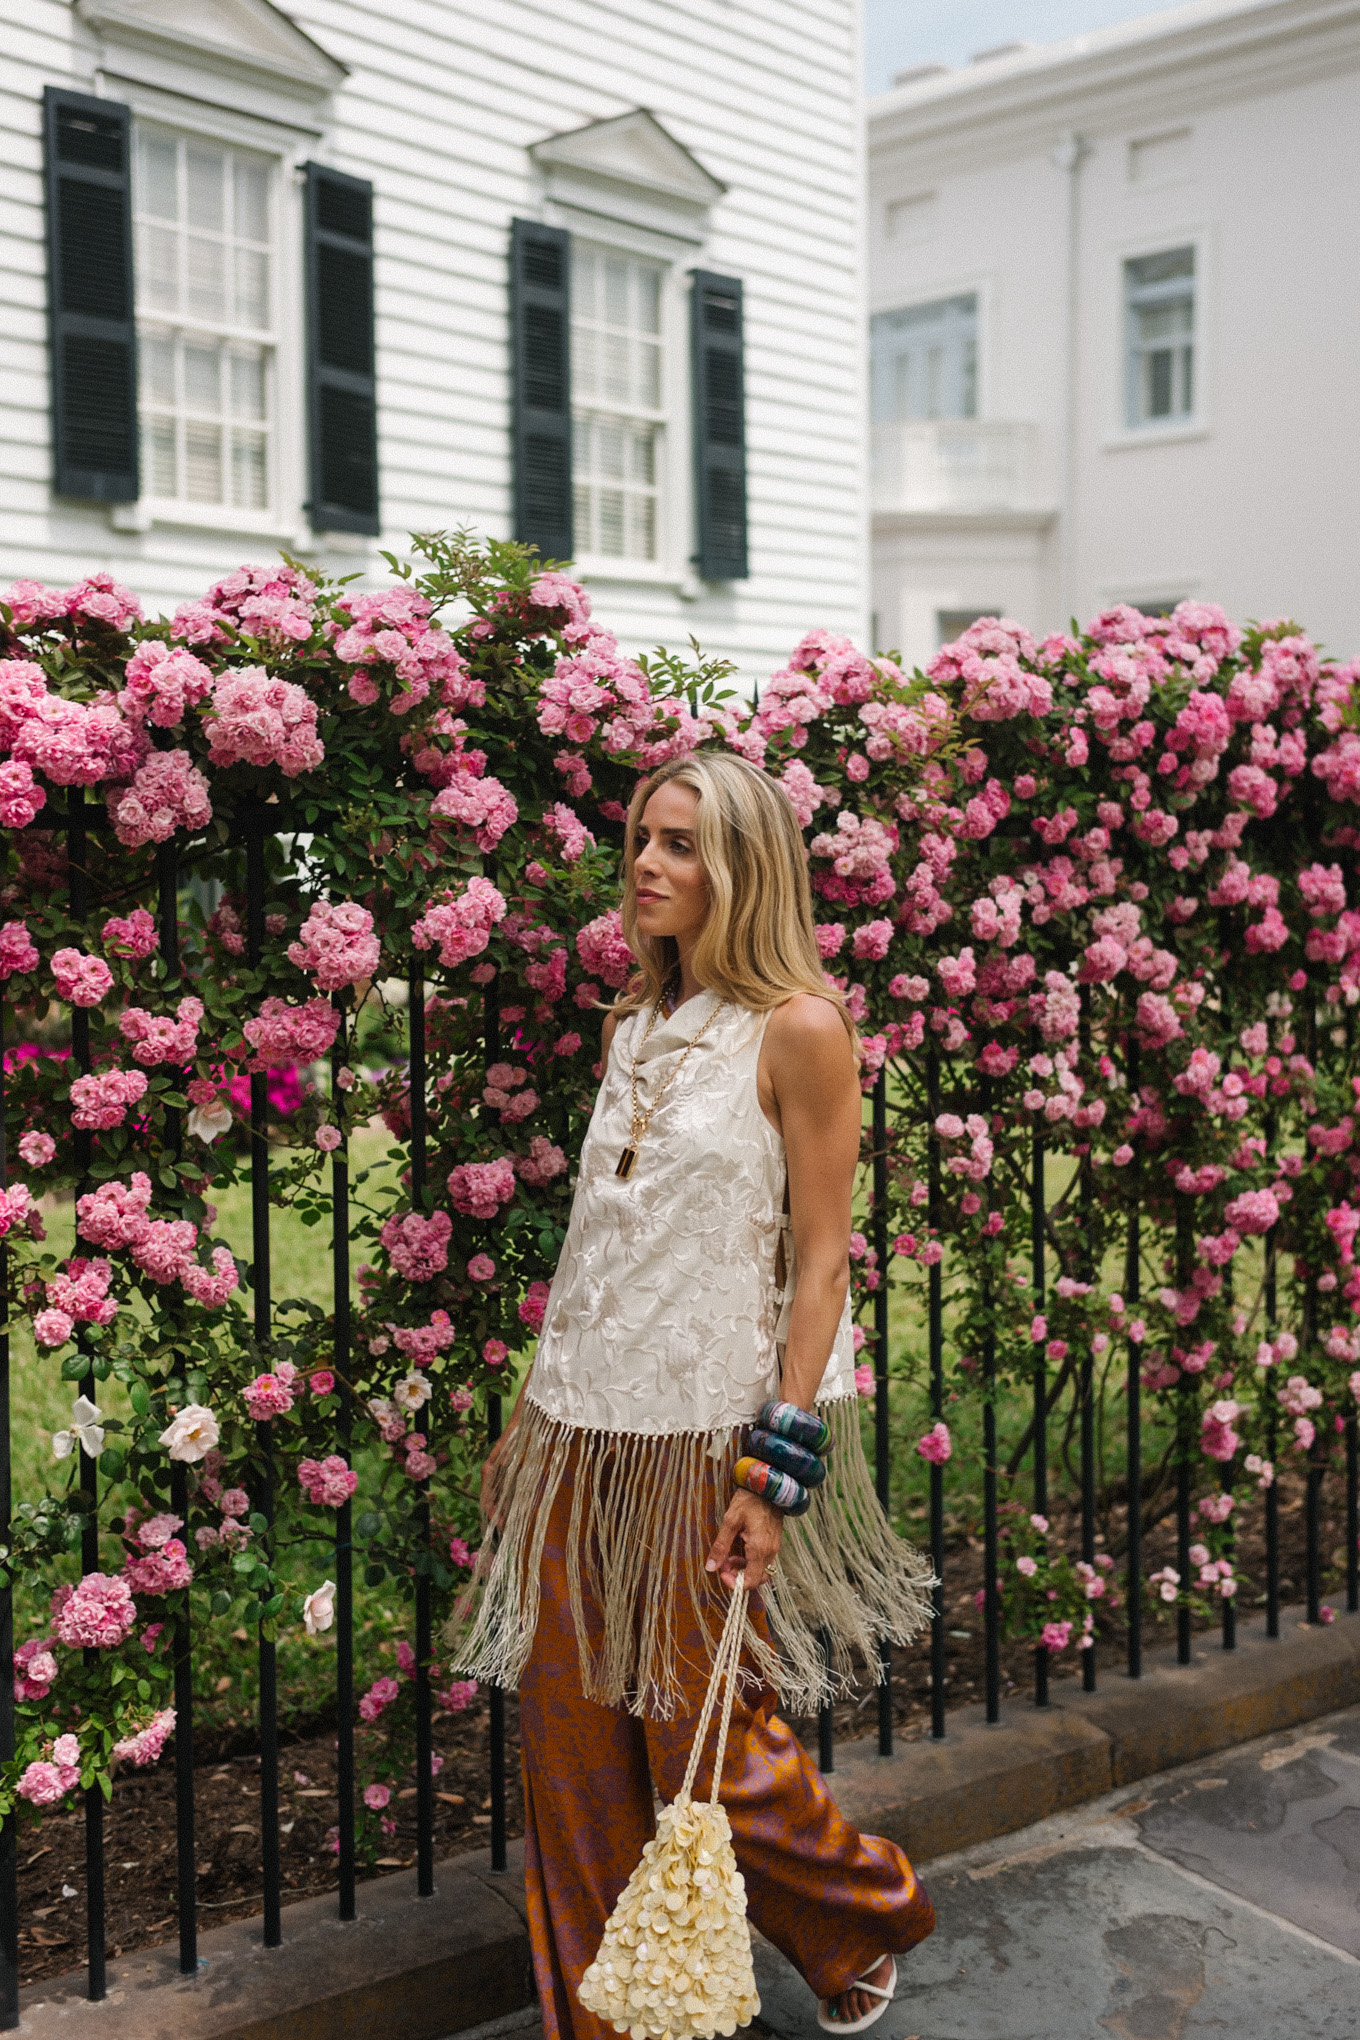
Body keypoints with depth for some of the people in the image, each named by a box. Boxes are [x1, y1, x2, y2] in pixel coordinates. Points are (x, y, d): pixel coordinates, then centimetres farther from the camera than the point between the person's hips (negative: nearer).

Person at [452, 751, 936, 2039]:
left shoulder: (797, 1029, -9)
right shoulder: (633, 1026, 11)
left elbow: (819, 1261, -11)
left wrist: (780, 1469, -15)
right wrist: (533, 1411, 15)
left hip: (708, 1433, -6)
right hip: (583, 1426, 6)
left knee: (706, 1749, 4)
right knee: (573, 1747, 9)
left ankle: (866, 1921, 33)